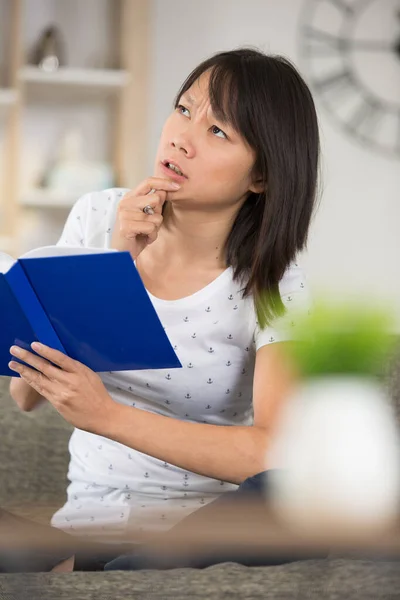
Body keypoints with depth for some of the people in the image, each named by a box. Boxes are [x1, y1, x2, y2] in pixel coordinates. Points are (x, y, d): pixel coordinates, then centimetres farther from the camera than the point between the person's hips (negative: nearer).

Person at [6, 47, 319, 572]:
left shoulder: (275, 287, -8)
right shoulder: (99, 218, 0)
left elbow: (274, 451, -23)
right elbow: (27, 395, -6)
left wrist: (107, 415, -32)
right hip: (92, 510, 1)